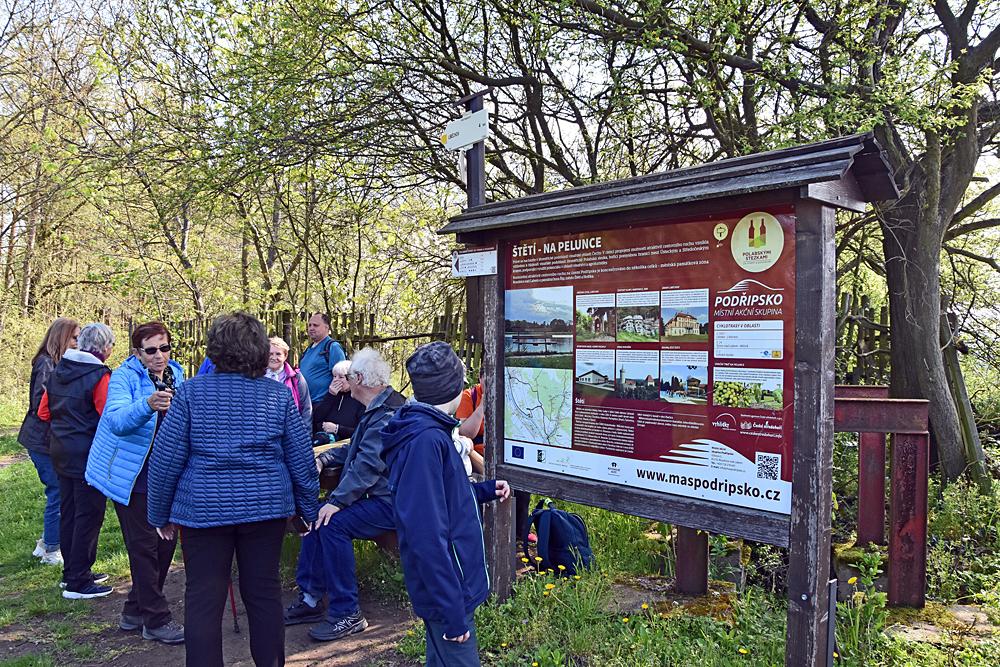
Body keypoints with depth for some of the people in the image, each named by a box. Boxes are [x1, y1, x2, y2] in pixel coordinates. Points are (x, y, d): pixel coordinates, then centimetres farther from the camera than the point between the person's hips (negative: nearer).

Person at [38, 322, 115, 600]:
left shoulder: (58, 370, 7)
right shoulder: (100, 376, -17)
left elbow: (43, 412, 13)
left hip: (61, 452, 8)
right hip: (88, 456, -8)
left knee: (68, 512, 17)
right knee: (89, 515, 0)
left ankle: (72, 571, 29)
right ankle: (78, 582, 5)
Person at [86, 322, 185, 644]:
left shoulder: (176, 374, 3)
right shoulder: (124, 377, -15)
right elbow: (117, 421, -33)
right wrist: (147, 405, -51)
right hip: (132, 476, -7)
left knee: (165, 543, 13)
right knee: (144, 547, -2)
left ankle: (135, 611, 29)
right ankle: (156, 620, 11)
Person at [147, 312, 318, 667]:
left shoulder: (191, 391, -4)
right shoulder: (278, 394, 0)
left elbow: (165, 460, -3)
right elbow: (301, 459, 1)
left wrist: (160, 514, 8)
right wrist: (308, 508, 12)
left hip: (203, 510, -1)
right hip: (267, 508, 2)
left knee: (203, 599, 8)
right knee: (264, 592, 13)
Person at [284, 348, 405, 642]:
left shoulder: (388, 413, -20)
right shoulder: (376, 409, 16)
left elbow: (369, 464, -27)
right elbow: (356, 450, 29)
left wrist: (338, 500, -26)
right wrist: (324, 458, 17)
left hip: (389, 502, -11)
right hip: (374, 496, 11)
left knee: (333, 522, -25)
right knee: (316, 514, 6)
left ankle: (346, 615, -14)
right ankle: (311, 599, 13)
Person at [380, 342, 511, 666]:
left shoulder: (426, 431, 7)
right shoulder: (426, 440, -24)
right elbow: (427, 536, -27)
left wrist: (485, 490, 19)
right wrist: (452, 610, -24)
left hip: (452, 587, 10)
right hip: (447, 592, -10)